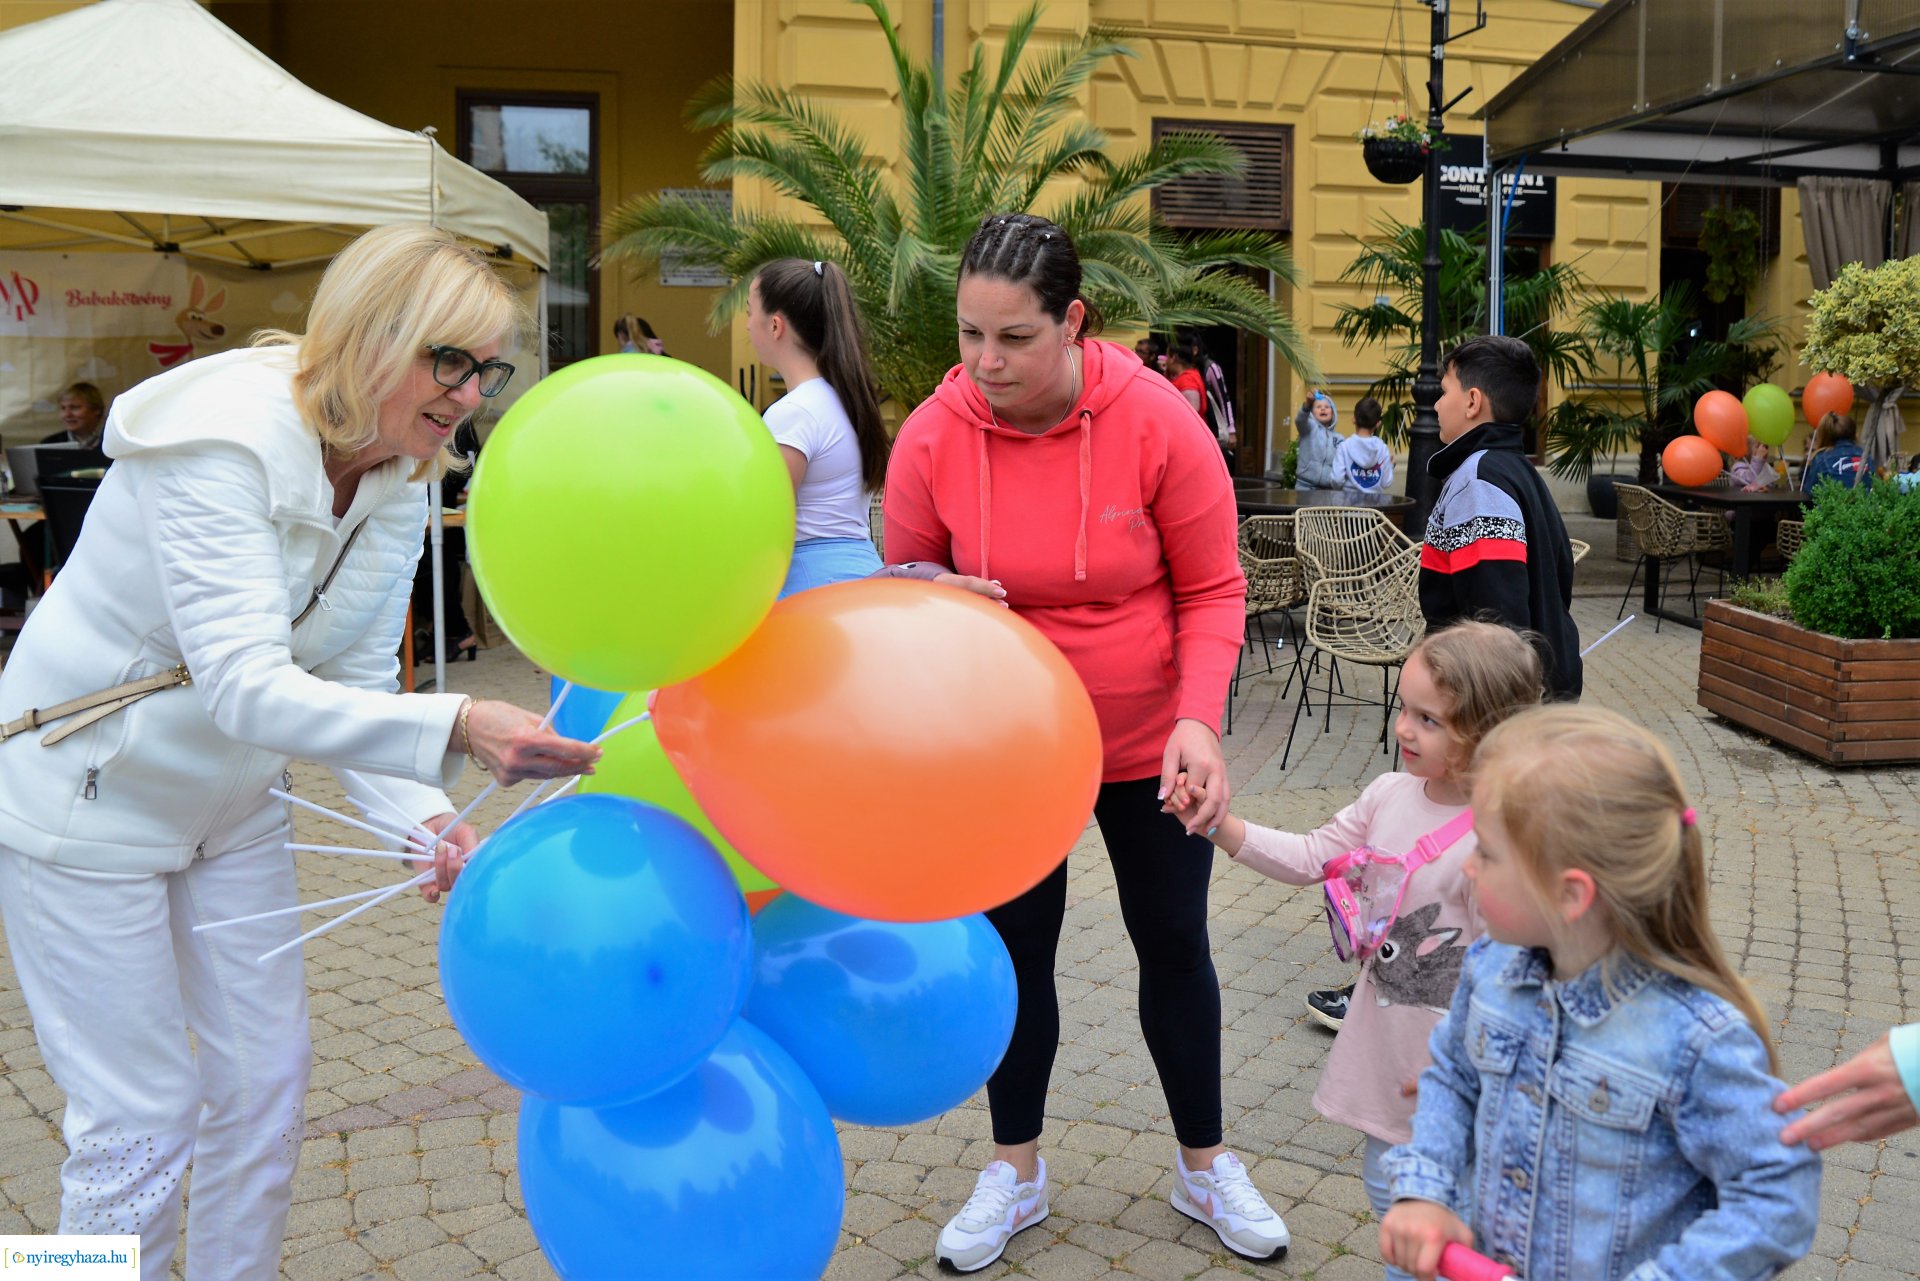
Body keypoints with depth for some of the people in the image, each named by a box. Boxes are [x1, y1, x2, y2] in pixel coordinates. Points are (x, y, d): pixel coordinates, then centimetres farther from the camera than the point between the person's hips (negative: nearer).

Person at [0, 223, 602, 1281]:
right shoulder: (225, 441, -30)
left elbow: (354, 684, -6)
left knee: (267, 1079, 12)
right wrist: (455, 729, -51)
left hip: (231, 802, 7)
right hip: (85, 798, -7)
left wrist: (423, 818, -23)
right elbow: (247, 686, -39)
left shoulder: (399, 484, -6)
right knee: (143, 1116, 0)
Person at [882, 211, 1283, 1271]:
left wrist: (1198, 718, -26)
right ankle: (1014, 1172, 34)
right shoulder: (931, 436, -16)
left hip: (1148, 743, -1)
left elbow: (1214, 591, -12)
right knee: (1014, 948, 13)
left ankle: (1205, 1166, 35)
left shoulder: (1156, 422, -20)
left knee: (1174, 944, 14)